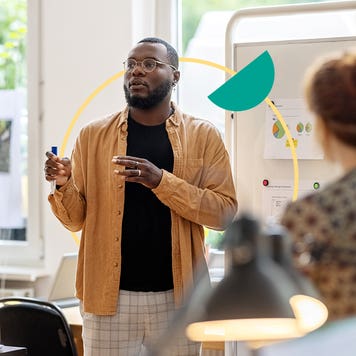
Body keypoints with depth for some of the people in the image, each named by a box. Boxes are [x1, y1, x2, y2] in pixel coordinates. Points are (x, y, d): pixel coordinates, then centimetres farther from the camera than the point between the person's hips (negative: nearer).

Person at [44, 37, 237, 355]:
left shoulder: (203, 135, 3)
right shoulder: (94, 135, 6)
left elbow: (225, 212, -6)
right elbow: (76, 219, 8)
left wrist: (161, 180, -18)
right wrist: (64, 185, -14)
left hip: (176, 296, 0)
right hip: (110, 295, 0)